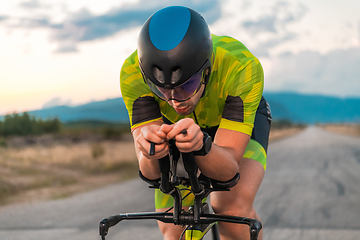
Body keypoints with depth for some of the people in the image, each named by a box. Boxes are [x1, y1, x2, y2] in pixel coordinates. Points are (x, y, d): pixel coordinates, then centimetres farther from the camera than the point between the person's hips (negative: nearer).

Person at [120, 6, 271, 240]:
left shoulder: (242, 66, -41)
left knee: (234, 206, -29)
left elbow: (228, 168, -41)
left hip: (243, 118, -2)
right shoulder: (133, 73, -35)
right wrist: (150, 154, -58)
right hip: (177, 125, 2)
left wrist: (202, 146, -62)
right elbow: (151, 173, -34)